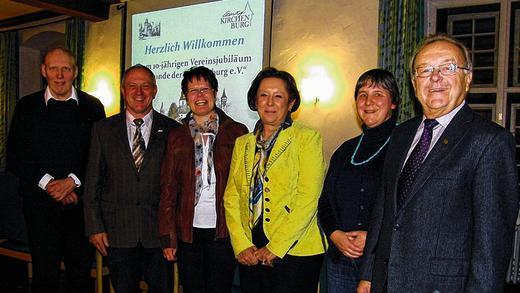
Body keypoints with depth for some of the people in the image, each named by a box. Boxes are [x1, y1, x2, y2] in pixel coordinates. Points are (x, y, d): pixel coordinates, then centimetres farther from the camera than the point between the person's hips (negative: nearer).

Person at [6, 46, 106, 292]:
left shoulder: (92, 107, 5)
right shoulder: (26, 107, 6)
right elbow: (15, 158, 2)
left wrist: (72, 182, -10)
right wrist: (48, 184, -9)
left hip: (81, 204, 0)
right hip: (40, 205, 0)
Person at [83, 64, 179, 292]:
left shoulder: (172, 130, 2)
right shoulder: (103, 129, 5)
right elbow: (92, 183, 4)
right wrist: (94, 227, -2)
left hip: (159, 232, 0)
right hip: (117, 233, 1)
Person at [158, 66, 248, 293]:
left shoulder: (237, 133, 1)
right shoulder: (177, 136, 7)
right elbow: (168, 189, 6)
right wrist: (168, 237, 0)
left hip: (223, 230, -2)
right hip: (188, 231, 2)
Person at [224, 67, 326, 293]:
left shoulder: (307, 138, -3)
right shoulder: (242, 143, 11)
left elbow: (308, 198, -11)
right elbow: (231, 197, 6)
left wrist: (275, 248, -14)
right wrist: (242, 245, -7)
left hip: (296, 253, -4)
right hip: (250, 254, 4)